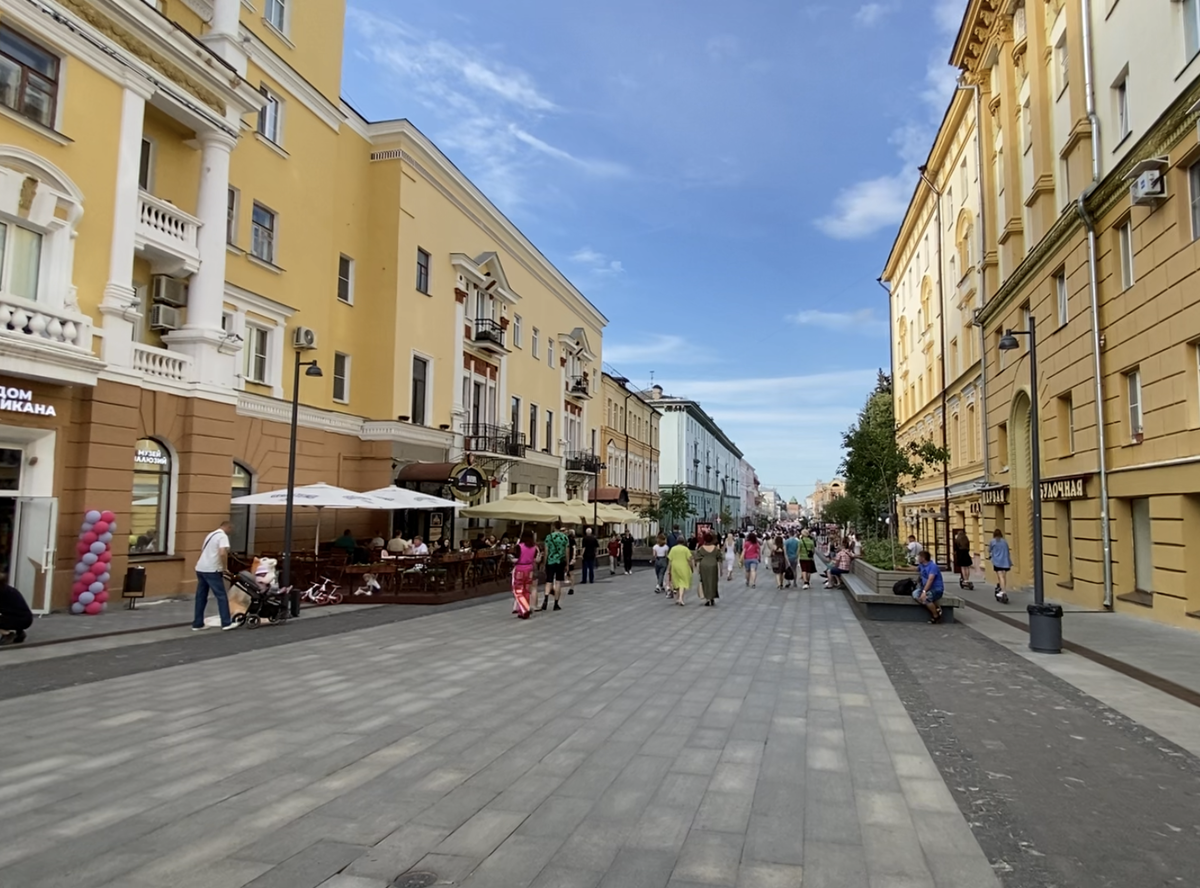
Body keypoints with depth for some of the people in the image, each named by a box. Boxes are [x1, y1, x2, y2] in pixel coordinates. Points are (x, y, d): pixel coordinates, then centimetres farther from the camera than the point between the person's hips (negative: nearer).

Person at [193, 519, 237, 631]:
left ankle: (197, 624, 14)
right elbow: (222, 553, -23)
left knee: (201, 597, 12)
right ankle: (226, 623, -1)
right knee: (221, 596, -3)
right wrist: (224, 568, -10)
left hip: (200, 568, 9)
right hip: (211, 570, -9)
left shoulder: (211, 534, 21)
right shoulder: (223, 536, -9)